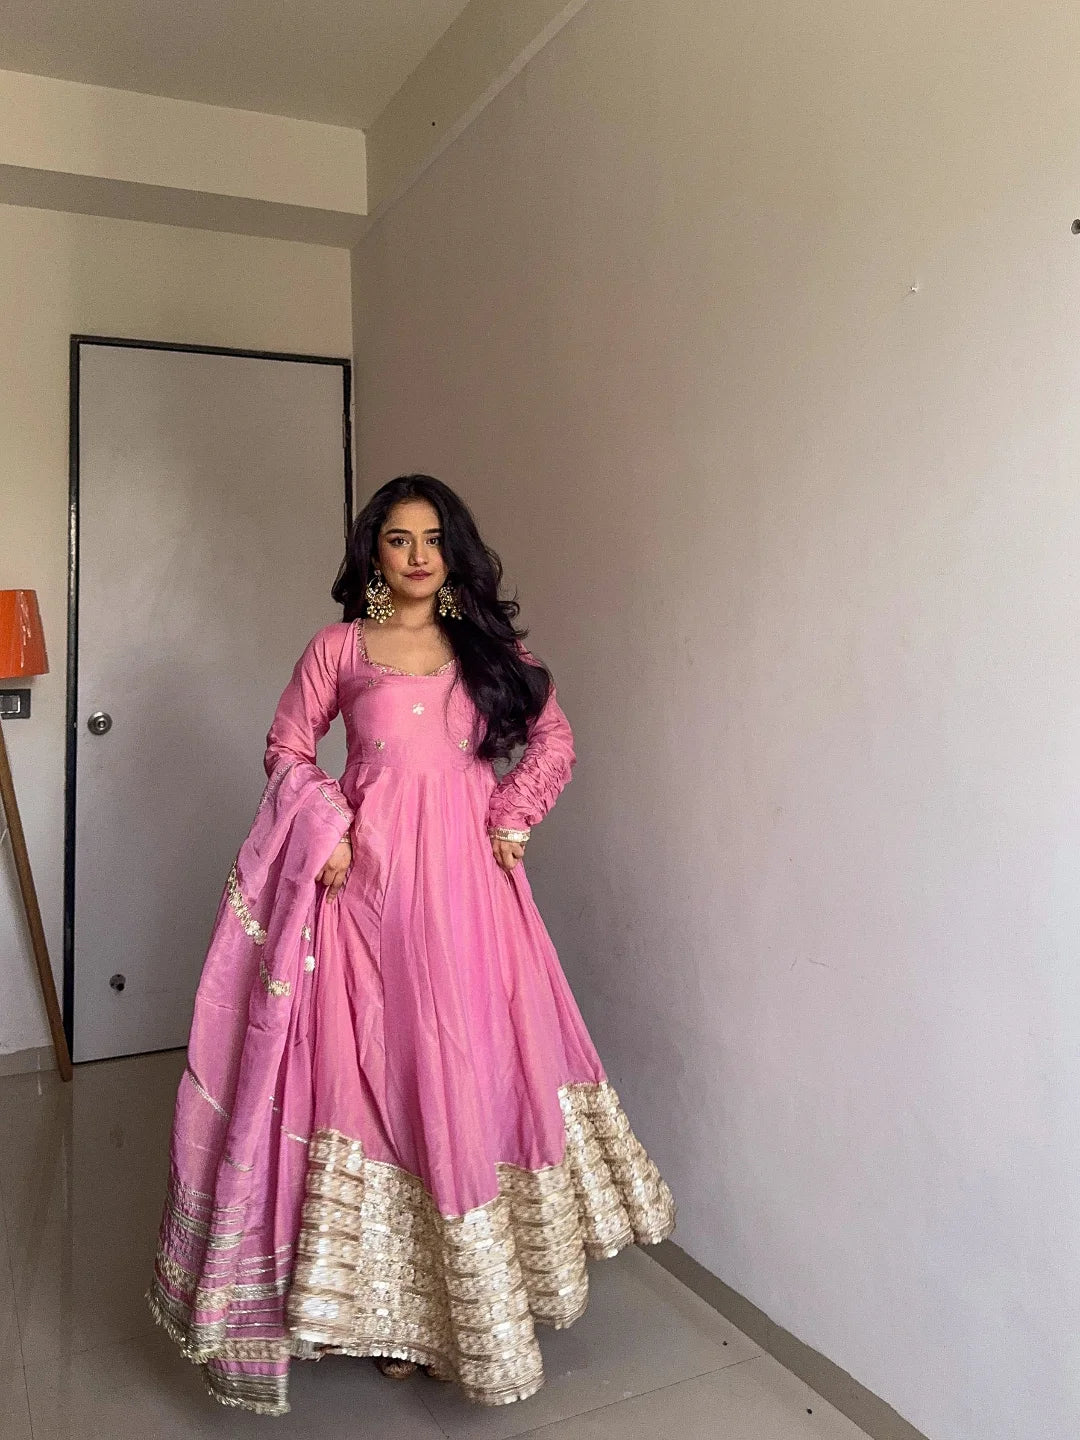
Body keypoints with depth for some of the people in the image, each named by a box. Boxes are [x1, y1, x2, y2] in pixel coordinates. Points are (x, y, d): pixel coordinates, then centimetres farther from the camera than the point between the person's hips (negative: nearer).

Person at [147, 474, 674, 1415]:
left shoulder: (492, 644, 8)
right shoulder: (338, 649, 4)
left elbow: (554, 739, 14)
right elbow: (288, 748, 9)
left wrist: (513, 817, 2)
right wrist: (327, 830, -5)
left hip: (468, 879, 2)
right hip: (369, 879, -1)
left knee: (473, 1061, 7)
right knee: (377, 1063, 3)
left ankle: (472, 1291, 27)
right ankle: (391, 1294, 22)